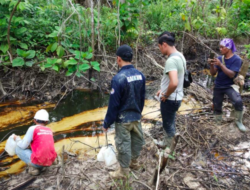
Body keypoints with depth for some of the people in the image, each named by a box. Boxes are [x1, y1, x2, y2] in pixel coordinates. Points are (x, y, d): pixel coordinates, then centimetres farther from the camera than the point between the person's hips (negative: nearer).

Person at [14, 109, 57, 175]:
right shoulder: (50, 131, 13)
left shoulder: (32, 128, -6)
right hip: (50, 161, 6)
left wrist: (17, 139, 19)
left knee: (18, 148, 16)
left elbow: (23, 146, -2)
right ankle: (41, 166, 15)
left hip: (38, 161, -6)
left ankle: (33, 167, 4)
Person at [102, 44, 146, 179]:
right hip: (137, 117, 7)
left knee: (123, 144, 10)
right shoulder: (140, 75, -4)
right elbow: (142, 98, 6)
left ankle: (123, 171, 29)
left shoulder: (118, 78, -24)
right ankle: (134, 162, 46)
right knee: (137, 140, 23)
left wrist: (106, 123, -8)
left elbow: (113, 104, -20)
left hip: (123, 119, -6)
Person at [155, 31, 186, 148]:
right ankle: (166, 143, 45)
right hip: (176, 97, 9)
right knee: (168, 123, 25)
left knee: (169, 125, 9)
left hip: (170, 100, -9)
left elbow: (174, 83, -37)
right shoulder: (179, 56, 6)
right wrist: (163, 90, 14)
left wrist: (166, 95, -20)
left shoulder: (171, 60, -25)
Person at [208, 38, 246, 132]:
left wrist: (220, 64, -30)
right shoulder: (220, 58, 0)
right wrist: (212, 65, -20)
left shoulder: (236, 59, -13)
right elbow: (213, 73, -1)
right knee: (216, 106, 10)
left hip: (230, 86, -4)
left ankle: (239, 121, -5)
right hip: (218, 86, 5)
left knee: (238, 102, -27)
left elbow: (231, 75, -24)